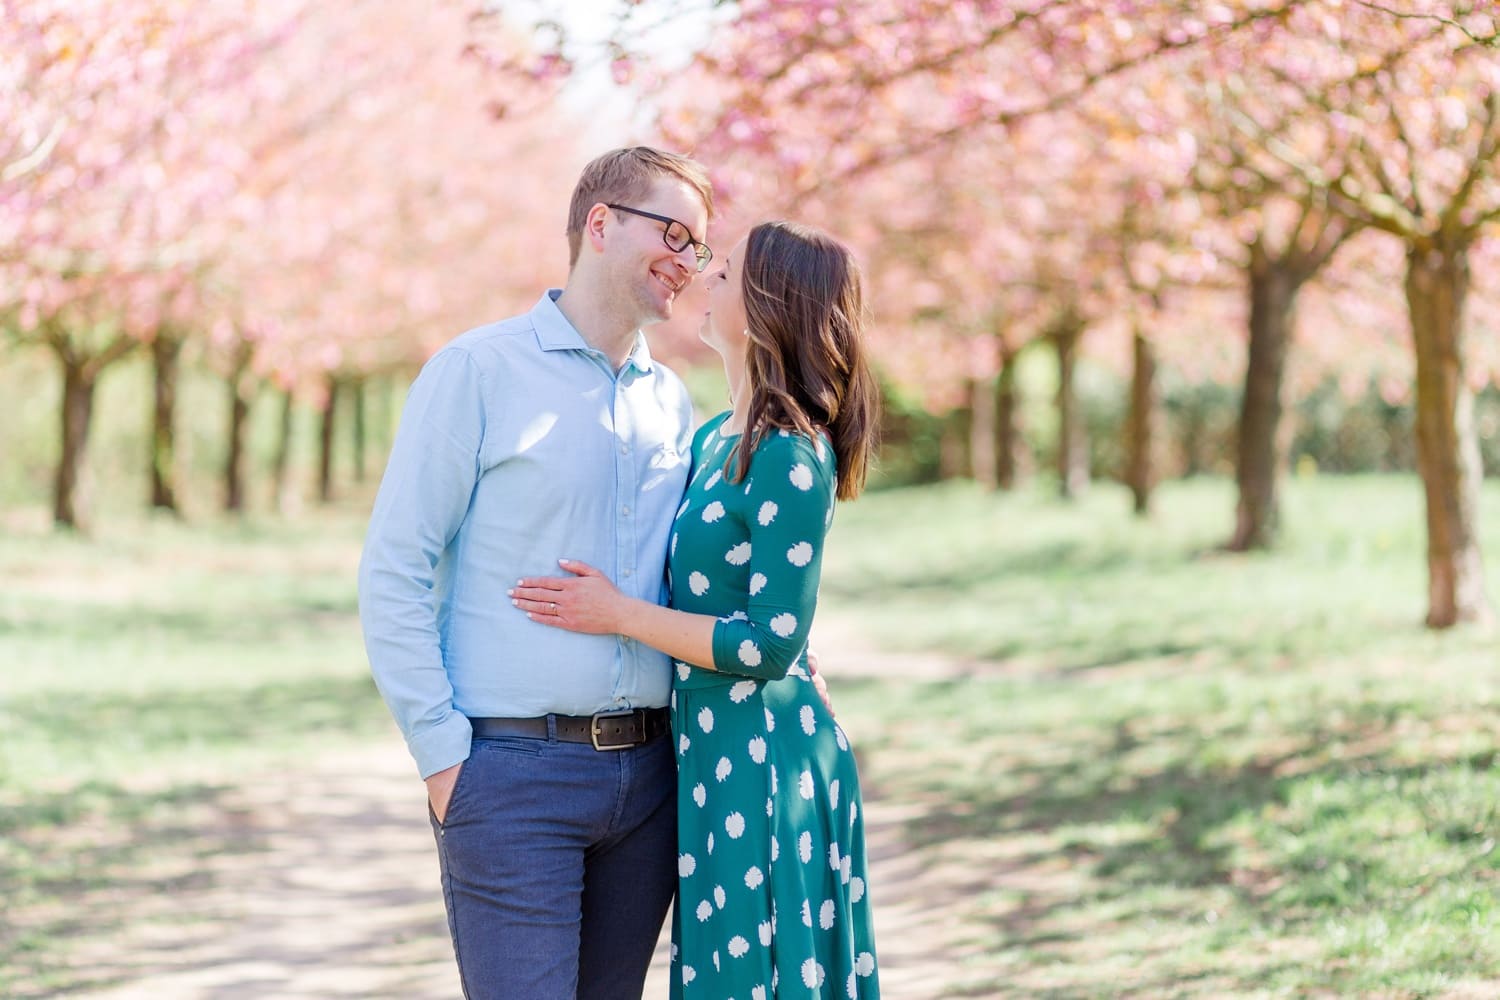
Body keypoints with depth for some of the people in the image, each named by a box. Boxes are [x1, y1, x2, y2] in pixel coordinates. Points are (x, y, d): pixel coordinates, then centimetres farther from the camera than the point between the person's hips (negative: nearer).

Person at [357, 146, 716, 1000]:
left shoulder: (672, 402, 14)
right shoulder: (479, 372, -3)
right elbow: (392, 577, -5)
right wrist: (443, 754, -10)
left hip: (647, 770, 6)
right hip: (515, 771, -5)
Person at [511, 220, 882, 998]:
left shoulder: (790, 459, -17)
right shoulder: (715, 439, 10)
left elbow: (771, 644, -19)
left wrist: (619, 615, -16)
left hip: (764, 759, -9)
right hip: (713, 756, 9)